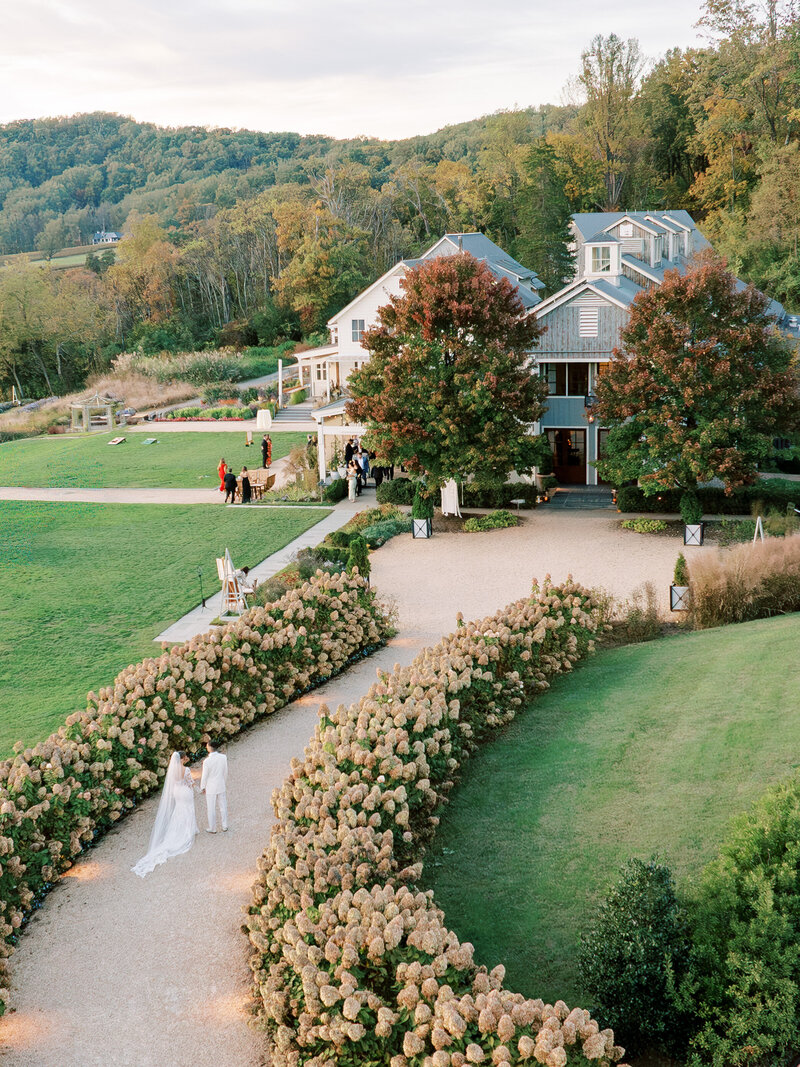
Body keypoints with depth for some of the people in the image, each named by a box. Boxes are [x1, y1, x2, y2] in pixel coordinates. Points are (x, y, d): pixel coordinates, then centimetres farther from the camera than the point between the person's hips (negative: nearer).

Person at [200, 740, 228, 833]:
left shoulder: (207, 761, -26)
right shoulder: (223, 757, -14)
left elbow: (204, 776, -15)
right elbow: (225, 771, -1)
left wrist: (202, 787, 1)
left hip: (211, 788, -4)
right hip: (221, 785, 4)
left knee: (211, 808, 13)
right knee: (223, 806, 20)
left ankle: (212, 828, 26)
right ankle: (225, 826, 31)